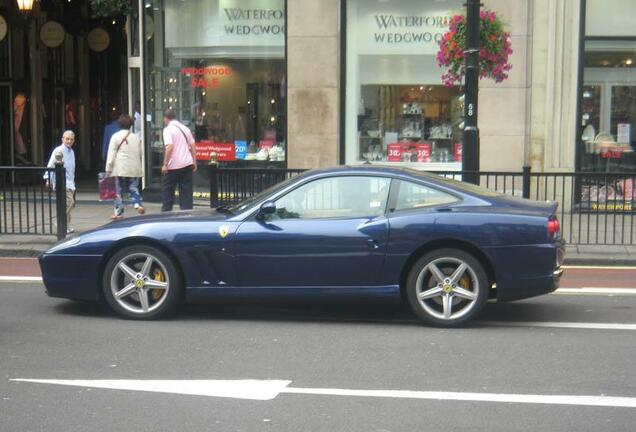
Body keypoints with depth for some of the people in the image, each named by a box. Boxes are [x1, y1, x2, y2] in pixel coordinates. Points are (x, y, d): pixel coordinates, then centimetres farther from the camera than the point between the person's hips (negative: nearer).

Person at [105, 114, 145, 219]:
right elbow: (141, 153, 16)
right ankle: (138, 204, -17)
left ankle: (119, 212, 8)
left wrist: (108, 168, -2)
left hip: (121, 168, -3)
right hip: (135, 168, 3)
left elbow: (111, 154, -4)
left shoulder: (115, 136, -1)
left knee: (120, 191, 4)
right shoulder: (136, 137, 11)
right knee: (134, 188, 7)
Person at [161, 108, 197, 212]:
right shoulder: (185, 128, 13)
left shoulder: (168, 129, -8)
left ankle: (166, 211, 7)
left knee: (167, 190, 6)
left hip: (174, 165, -6)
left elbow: (169, 147, -19)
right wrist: (194, 162, 17)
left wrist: (165, 164, -15)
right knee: (186, 191, 7)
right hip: (188, 164, 6)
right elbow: (193, 146, 13)